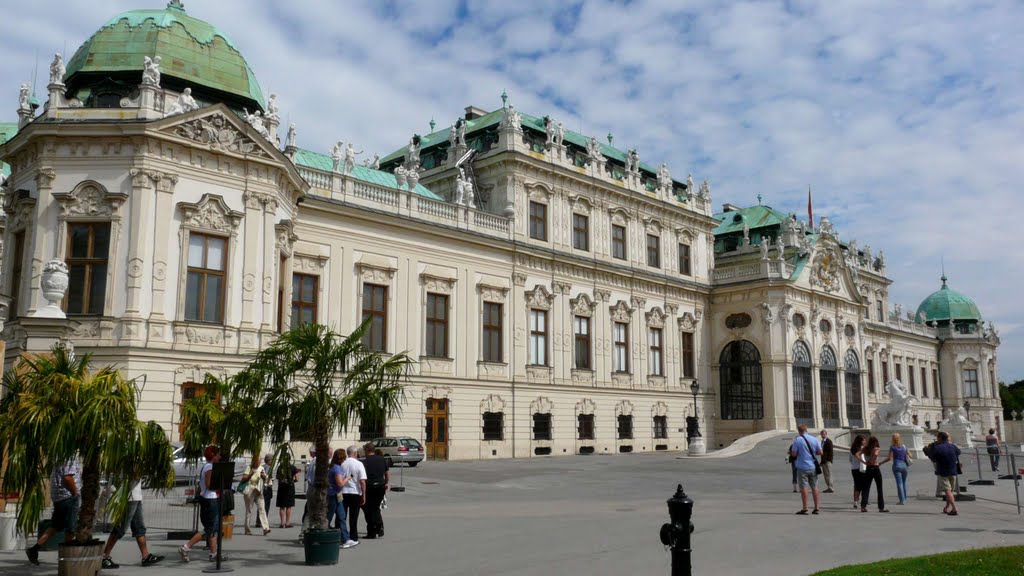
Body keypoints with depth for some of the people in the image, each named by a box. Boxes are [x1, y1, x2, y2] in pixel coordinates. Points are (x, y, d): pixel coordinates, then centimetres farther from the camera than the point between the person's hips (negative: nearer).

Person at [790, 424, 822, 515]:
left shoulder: (797, 440, -8)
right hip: (813, 467, 4)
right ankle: (816, 508, 12)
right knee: (814, 487, 10)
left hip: (802, 467, -4)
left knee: (803, 488, -1)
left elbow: (794, 454, -11)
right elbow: (820, 452, 5)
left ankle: (804, 508, -2)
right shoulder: (814, 439, 3)